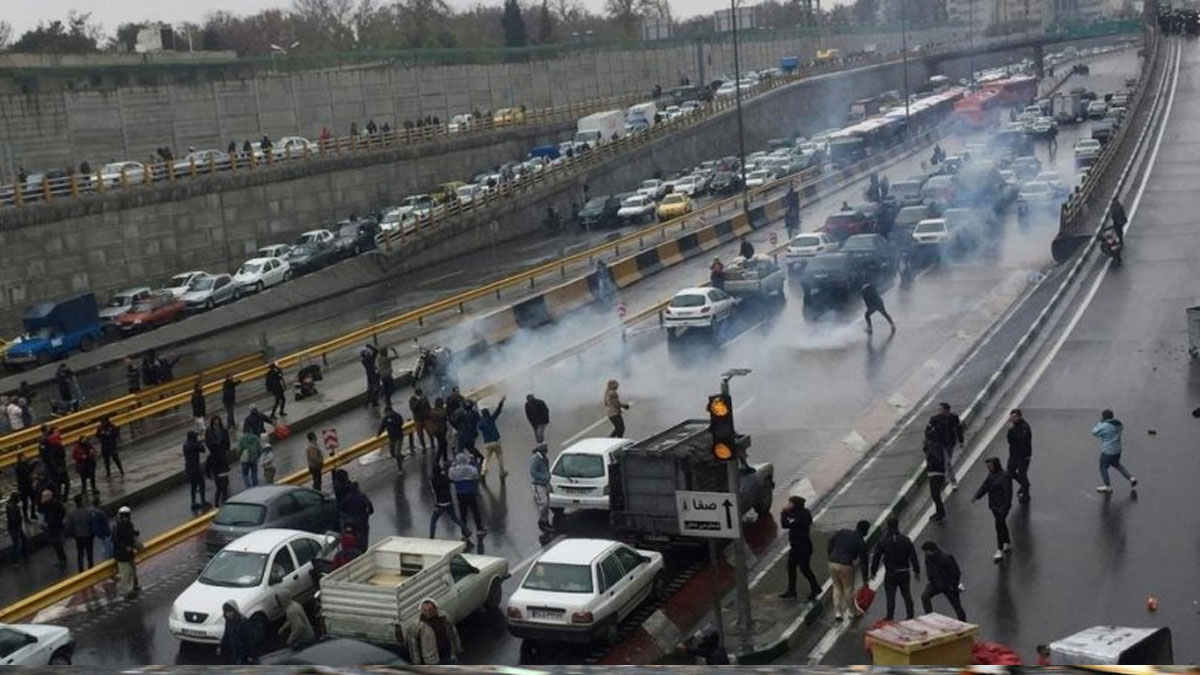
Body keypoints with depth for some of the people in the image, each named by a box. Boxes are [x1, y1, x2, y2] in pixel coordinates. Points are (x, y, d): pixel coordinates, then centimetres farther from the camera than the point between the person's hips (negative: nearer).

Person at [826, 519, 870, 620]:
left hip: (832, 563, 4)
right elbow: (863, 562, 3)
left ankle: (837, 612, 18)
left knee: (837, 587, 19)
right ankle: (851, 611, 30)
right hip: (846, 566, -4)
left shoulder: (841, 532, 7)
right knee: (849, 588, 16)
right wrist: (865, 579, 11)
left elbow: (829, 546, 5)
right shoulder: (861, 543, -2)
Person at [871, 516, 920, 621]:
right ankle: (910, 615, 21)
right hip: (904, 572, 2)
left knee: (890, 595, 4)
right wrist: (917, 571, 6)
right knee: (906, 594, 16)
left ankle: (890, 617, 6)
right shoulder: (906, 540, -6)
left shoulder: (883, 541, -10)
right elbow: (913, 557, -3)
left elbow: (876, 558, -4)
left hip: (890, 573, -2)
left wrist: (873, 571, 6)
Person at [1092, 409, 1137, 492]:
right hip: (1117, 450, 8)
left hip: (1108, 451, -8)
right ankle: (1131, 479, 23)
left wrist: (1100, 423, 1)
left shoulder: (1104, 426, -22)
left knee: (1103, 468, 9)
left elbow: (1094, 432, -11)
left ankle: (1108, 487, 19)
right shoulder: (1118, 423, 0)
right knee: (1116, 464, 28)